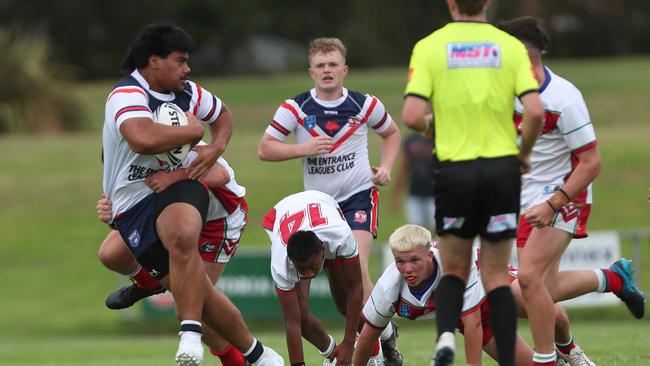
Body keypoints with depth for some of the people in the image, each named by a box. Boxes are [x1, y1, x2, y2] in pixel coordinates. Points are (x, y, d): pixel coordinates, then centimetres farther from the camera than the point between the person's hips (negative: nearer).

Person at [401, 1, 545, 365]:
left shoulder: (429, 47, -2)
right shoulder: (510, 46, 1)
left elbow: (412, 115, -11)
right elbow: (535, 111, -9)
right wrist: (523, 153, 8)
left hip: (455, 169, -1)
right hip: (502, 168, 1)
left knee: (454, 270, 17)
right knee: (496, 277, 9)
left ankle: (446, 335, -9)